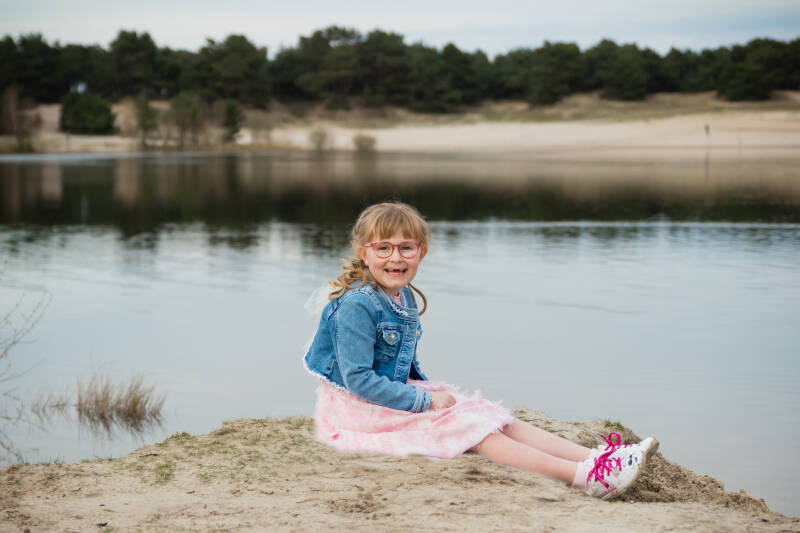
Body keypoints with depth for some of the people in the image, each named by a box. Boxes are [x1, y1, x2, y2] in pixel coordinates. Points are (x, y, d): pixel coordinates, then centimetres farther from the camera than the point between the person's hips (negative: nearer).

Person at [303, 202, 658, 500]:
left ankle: (593, 457, -15)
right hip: (360, 408, -9)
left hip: (398, 393, 9)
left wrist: (430, 390, 3)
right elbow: (358, 379, -25)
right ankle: (584, 476, -27)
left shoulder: (405, 298, 9)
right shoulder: (356, 306, -21)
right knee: (471, 426, -19)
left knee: (488, 415, -5)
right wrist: (424, 401, -20)